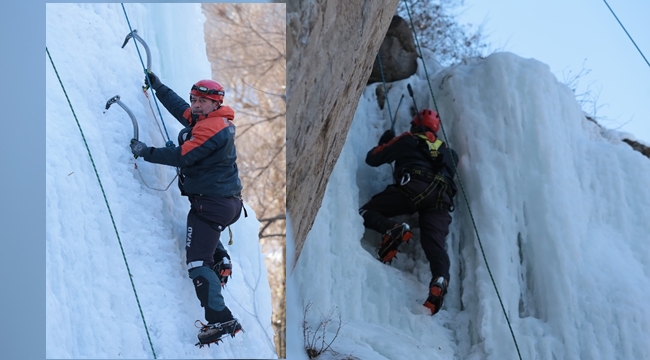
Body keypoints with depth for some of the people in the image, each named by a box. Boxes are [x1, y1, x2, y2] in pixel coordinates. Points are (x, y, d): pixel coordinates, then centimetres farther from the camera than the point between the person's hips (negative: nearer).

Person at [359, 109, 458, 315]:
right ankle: (440, 279, -40)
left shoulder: (407, 140, 24)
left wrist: (385, 141, 49)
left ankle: (392, 230, -26)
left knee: (367, 212, 5)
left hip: (413, 187, -3)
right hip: (441, 197, 4)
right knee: (434, 241, -10)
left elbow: (372, 159, 30)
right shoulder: (446, 151, 34)